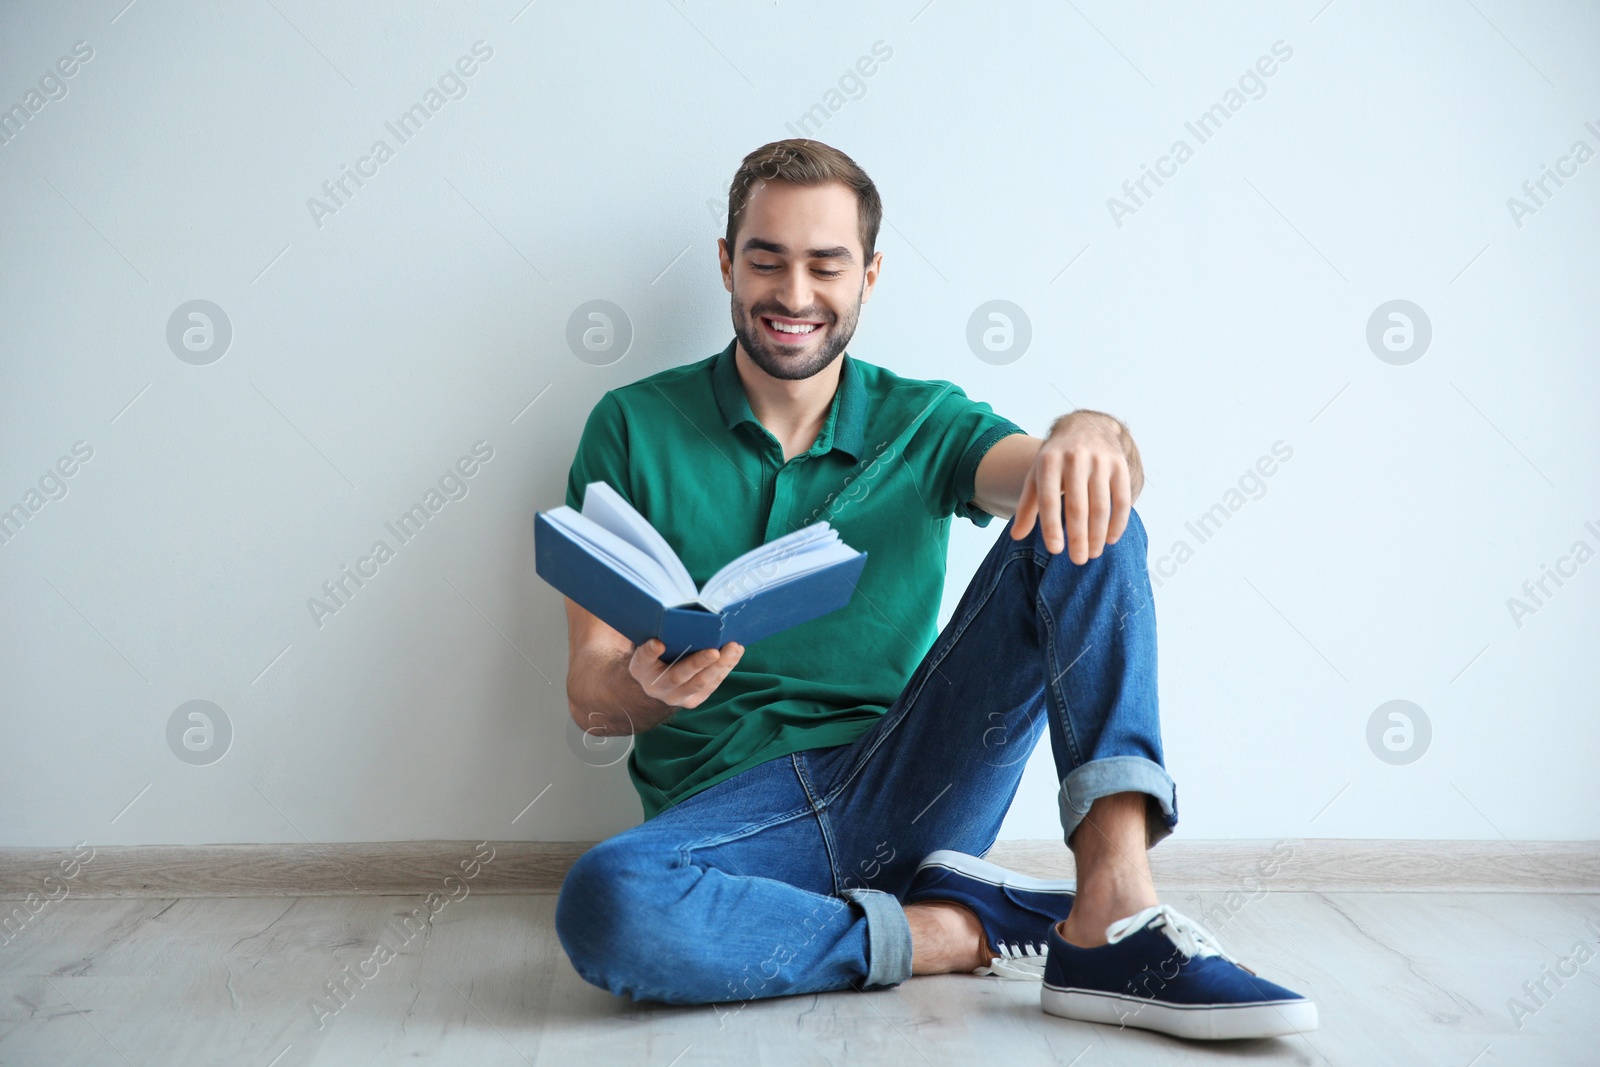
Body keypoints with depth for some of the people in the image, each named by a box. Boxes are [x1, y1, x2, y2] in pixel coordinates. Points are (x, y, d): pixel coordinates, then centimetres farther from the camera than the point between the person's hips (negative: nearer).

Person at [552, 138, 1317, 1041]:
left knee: (1084, 524, -15)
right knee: (604, 906, -37)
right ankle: (975, 930, -17)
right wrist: (646, 685, -25)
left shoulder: (924, 421, 9)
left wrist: (1090, 436, -35)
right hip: (728, 808, -1)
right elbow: (590, 694, -1)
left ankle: (1111, 916, -29)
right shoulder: (634, 427, 4)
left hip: (906, 789, 2)